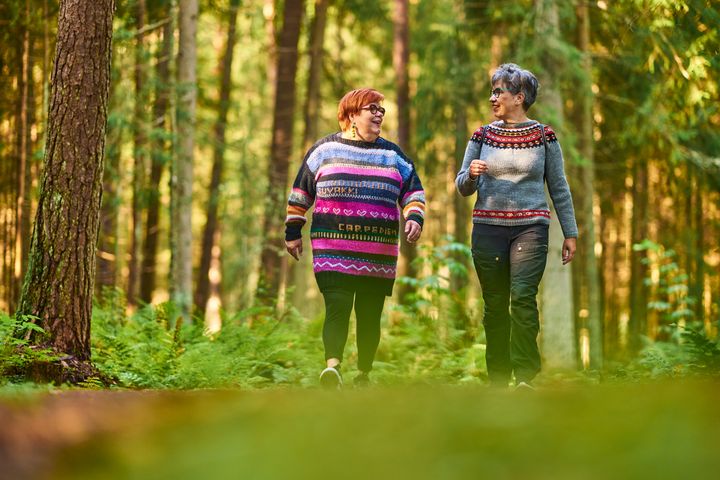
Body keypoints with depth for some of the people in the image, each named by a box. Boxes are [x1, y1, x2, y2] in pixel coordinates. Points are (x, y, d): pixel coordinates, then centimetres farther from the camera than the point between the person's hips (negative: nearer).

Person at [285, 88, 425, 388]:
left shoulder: (393, 155, 16)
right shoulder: (325, 149, 9)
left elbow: (413, 191, 18)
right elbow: (301, 191, 14)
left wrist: (414, 218, -2)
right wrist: (292, 232, 12)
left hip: (379, 253, 3)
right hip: (332, 249, -3)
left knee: (370, 316, 3)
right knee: (337, 307, -18)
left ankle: (363, 375, 13)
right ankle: (332, 366, -30)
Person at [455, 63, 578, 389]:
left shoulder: (544, 137, 5)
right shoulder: (482, 136, 9)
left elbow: (559, 188, 9)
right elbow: (462, 187, 12)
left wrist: (570, 233, 6)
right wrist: (470, 174, -11)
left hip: (530, 228, -2)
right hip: (488, 229, 2)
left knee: (523, 297, -17)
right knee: (495, 305, 3)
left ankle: (525, 377, -19)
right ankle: (498, 380, 10)